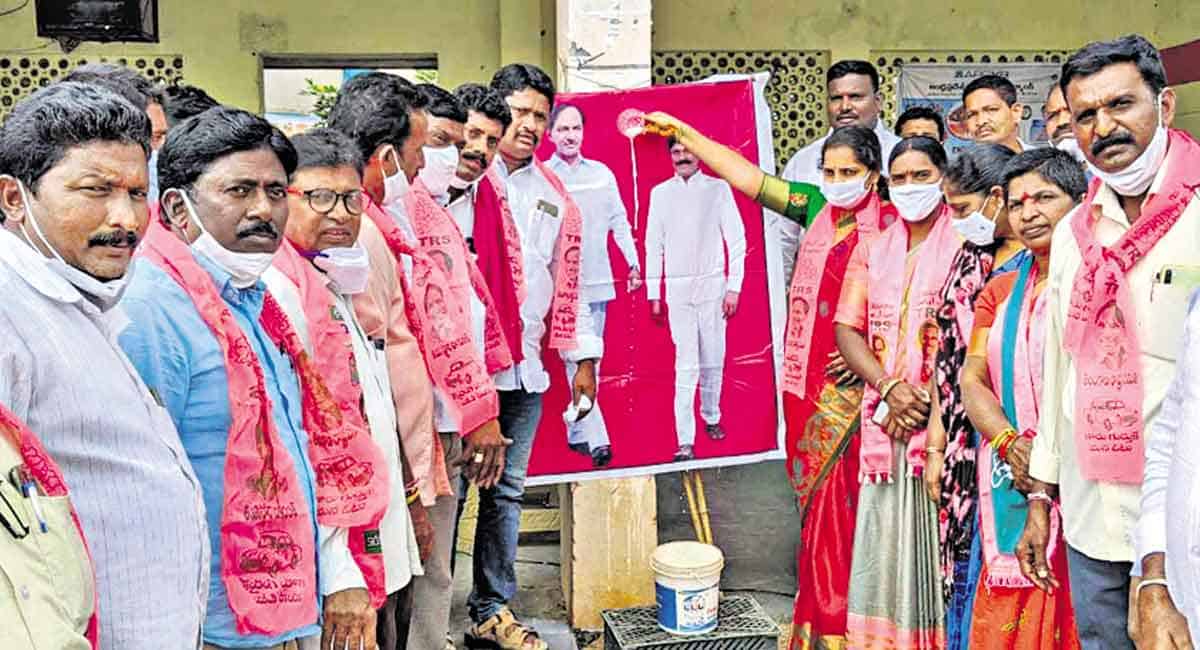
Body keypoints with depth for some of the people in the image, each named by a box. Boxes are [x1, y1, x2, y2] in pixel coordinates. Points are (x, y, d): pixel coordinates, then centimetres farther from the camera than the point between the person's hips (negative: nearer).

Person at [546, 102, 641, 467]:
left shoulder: (602, 174, 10)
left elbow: (619, 221, 14)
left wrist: (634, 262, 10)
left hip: (598, 281, 5)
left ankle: (577, 433, 22)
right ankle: (596, 438, -11)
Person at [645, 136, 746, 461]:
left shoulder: (718, 188, 3)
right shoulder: (660, 193, 7)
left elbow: (737, 239, 2)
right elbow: (654, 245, 9)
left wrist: (734, 287, -4)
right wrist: (653, 294, 7)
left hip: (712, 285, 0)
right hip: (677, 288, 0)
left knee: (713, 361, 6)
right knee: (686, 366, -5)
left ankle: (711, 417, 30)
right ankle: (685, 442, -4)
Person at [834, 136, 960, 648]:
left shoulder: (966, 243, 0)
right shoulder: (872, 250, 14)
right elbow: (847, 330, 7)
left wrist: (923, 400, -12)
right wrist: (890, 388, -8)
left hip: (945, 417, -4)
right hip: (885, 422, 4)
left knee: (938, 545, -1)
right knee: (884, 545, 7)